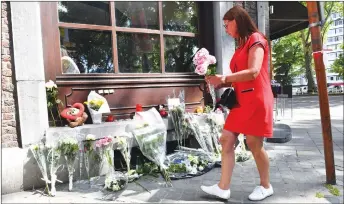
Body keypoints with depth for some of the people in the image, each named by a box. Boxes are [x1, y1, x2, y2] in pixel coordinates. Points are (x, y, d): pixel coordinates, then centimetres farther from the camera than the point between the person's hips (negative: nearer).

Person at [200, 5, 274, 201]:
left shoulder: (256, 39, -4)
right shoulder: (242, 44, 20)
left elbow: (253, 72, -18)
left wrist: (224, 78, -16)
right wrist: (221, 84, 5)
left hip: (255, 100, -8)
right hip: (241, 100, 8)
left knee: (254, 143, 0)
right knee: (227, 138, 1)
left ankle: (266, 186, 22)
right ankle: (223, 187, 8)